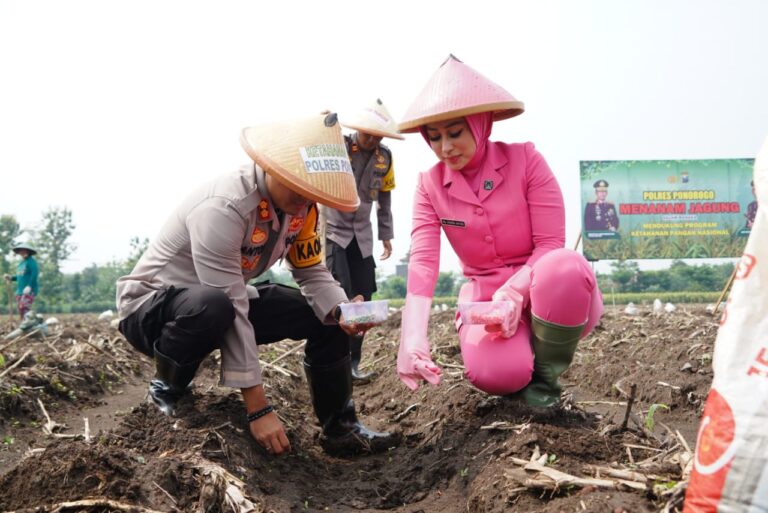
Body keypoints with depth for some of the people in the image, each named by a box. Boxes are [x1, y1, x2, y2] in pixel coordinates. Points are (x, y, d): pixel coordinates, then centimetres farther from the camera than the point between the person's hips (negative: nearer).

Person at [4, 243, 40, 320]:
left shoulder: (31, 261, -7)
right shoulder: (21, 263, 20)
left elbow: (35, 274, -19)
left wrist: (29, 286, -26)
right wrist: (11, 278, 9)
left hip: (29, 290, -9)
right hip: (20, 291, 9)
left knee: (24, 308, -20)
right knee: (20, 309, 5)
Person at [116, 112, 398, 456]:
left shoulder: (301, 205, -10)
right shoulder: (224, 208, -34)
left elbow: (312, 273, 0)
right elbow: (232, 310, -34)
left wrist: (341, 312, -24)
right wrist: (258, 409, -32)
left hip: (219, 305, 7)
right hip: (150, 306, -7)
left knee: (325, 317, -5)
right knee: (214, 307, -41)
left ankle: (340, 427, 5)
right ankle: (167, 388, -12)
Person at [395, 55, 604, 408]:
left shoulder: (525, 159, -11)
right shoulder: (430, 185, -4)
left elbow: (551, 244, -14)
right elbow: (422, 262, -16)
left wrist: (514, 292, -33)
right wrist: (413, 336, -32)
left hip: (540, 289, 0)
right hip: (484, 295, 1)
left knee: (565, 267, -38)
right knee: (493, 373, -32)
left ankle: (543, 375, -12)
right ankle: (519, 371, 8)